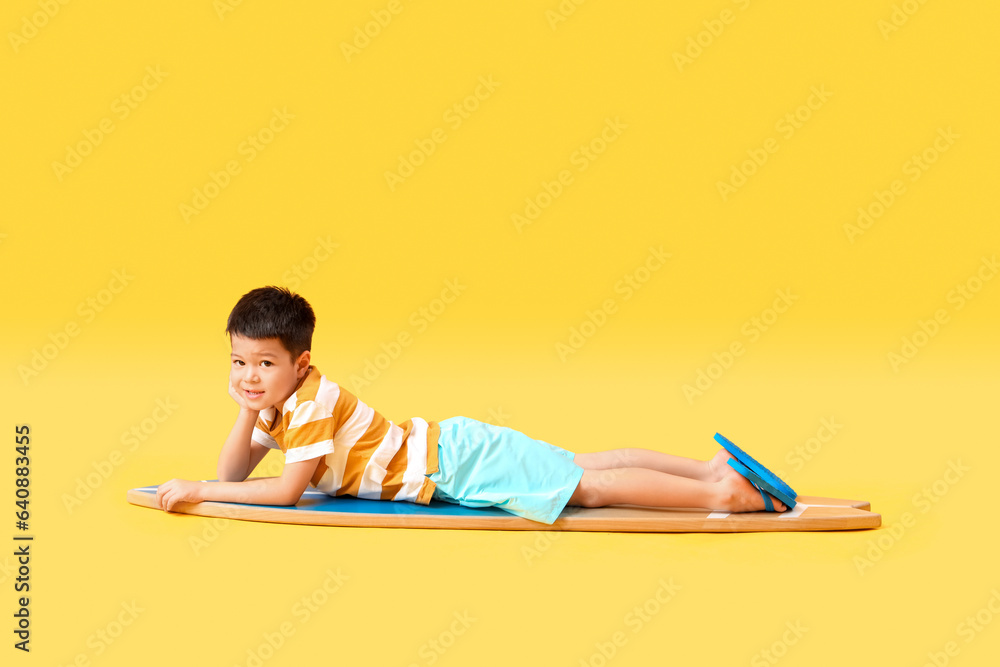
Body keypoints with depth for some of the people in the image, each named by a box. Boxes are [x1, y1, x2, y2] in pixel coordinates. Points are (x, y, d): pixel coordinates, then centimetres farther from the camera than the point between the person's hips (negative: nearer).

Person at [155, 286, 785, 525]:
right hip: (444, 448, 8)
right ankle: (711, 466, 16)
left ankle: (719, 491, -11)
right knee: (582, 467, 12)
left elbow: (286, 490, -24)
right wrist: (247, 414, -7)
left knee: (588, 485, -12)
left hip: (455, 463, -8)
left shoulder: (310, 402, -20)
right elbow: (233, 475, 9)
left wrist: (195, 491, -20)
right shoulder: (279, 401, 7)